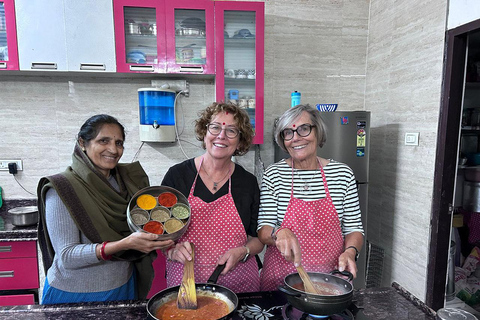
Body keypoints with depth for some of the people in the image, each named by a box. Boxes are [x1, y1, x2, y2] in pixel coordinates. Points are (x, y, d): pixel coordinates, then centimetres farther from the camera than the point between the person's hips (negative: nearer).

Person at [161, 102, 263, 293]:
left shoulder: (248, 182, -1)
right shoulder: (177, 175, -4)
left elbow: (258, 238, 5)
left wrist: (242, 252, -14)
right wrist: (172, 250, -16)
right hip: (185, 280, 0)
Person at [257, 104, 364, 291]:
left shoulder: (343, 174, -3)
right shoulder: (274, 174, -7)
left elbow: (353, 227, 4)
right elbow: (263, 230, -7)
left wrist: (350, 251, -14)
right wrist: (279, 232, -28)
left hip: (330, 274, 1)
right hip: (282, 274, -1)